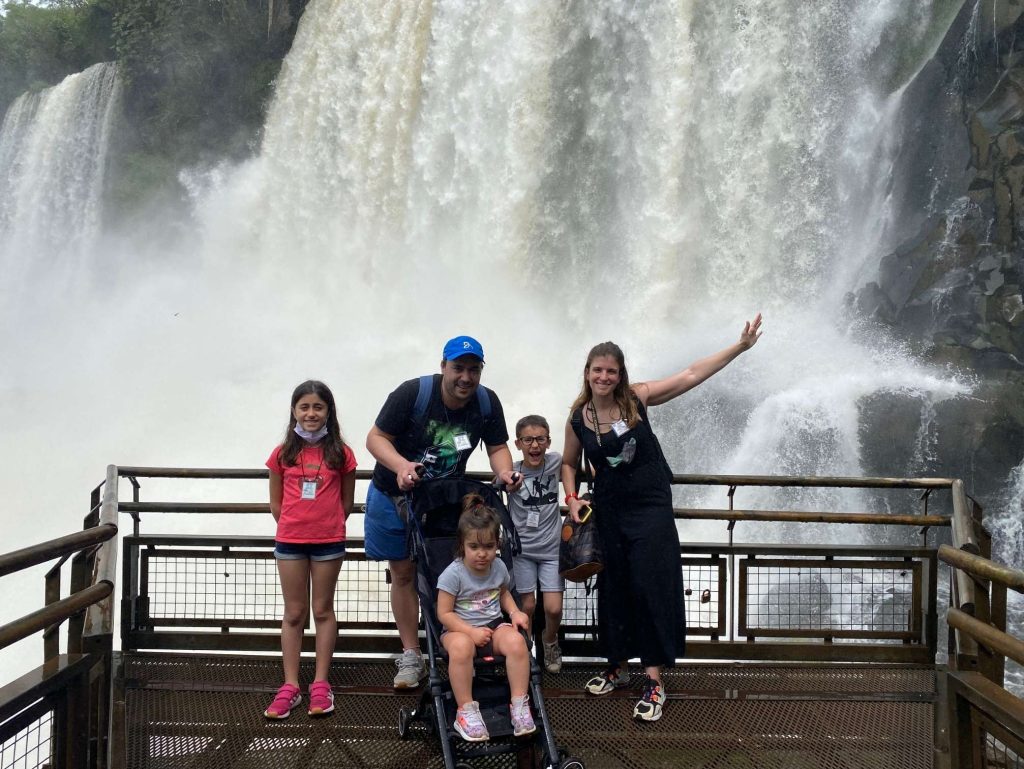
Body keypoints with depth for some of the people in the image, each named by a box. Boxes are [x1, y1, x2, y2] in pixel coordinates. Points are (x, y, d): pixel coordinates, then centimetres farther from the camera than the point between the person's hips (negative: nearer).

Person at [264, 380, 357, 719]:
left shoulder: (341, 453, -3)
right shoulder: (283, 453, 1)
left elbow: (346, 502, 5)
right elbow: (276, 503, 8)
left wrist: (327, 525, 7)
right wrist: (295, 525, 8)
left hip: (328, 541, -1)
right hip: (289, 541, 1)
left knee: (323, 611, 8)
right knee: (294, 614, 8)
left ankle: (320, 685, 16)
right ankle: (290, 686, 13)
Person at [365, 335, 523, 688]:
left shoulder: (487, 402, -12)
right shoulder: (412, 393, -24)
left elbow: (497, 447, -2)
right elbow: (376, 438, -21)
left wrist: (504, 472, -25)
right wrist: (400, 465, -40)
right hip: (393, 495, -2)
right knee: (403, 573, 5)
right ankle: (411, 657, 15)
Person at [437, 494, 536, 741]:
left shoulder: (499, 567, 1)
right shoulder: (453, 574, -14)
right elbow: (444, 613, -11)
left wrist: (515, 612, 3)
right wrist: (472, 632, -21)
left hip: (493, 625, 4)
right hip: (460, 629, -4)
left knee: (516, 641, -29)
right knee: (461, 647, -40)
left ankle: (519, 704, -17)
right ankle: (466, 711, -25)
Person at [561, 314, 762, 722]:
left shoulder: (636, 398, -9)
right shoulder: (578, 418, -3)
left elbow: (690, 376, -11)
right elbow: (569, 463, 14)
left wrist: (740, 347, -15)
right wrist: (572, 498, -2)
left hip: (650, 506, -3)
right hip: (608, 510, 3)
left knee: (650, 587, -7)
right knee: (613, 588, 11)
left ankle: (654, 680, 0)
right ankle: (618, 668, 28)